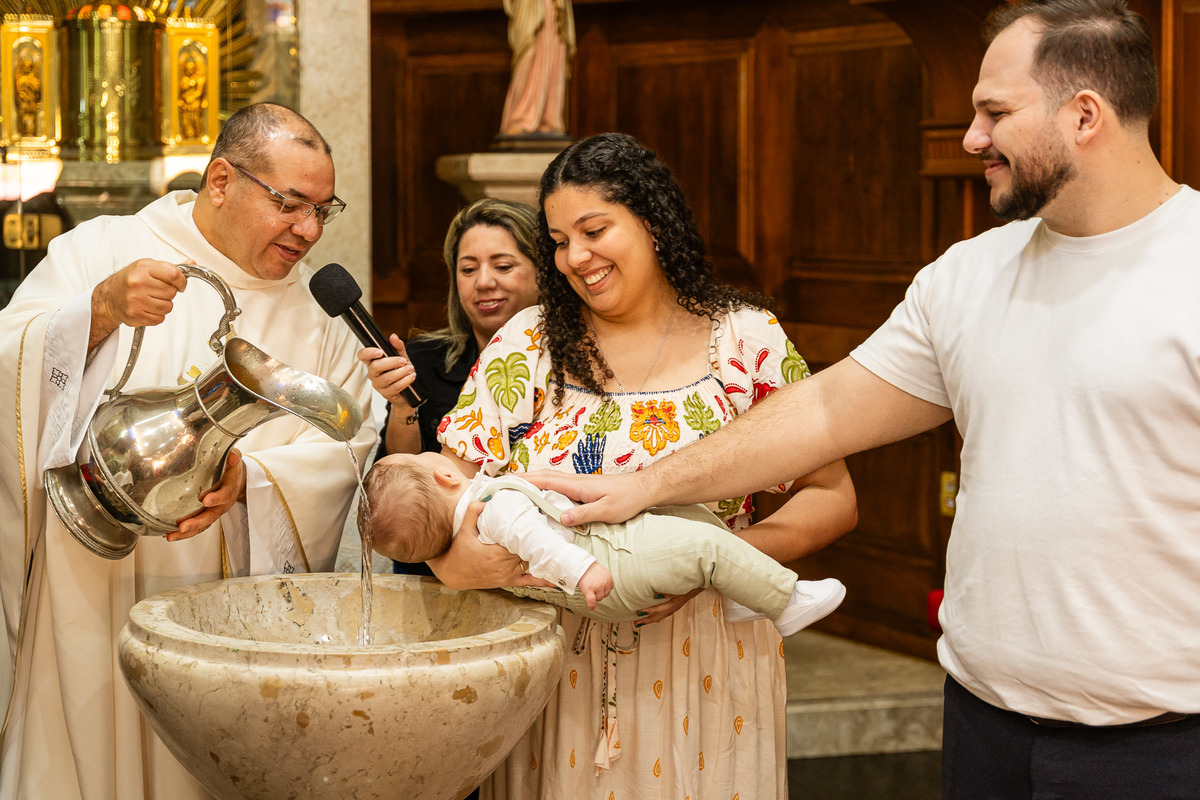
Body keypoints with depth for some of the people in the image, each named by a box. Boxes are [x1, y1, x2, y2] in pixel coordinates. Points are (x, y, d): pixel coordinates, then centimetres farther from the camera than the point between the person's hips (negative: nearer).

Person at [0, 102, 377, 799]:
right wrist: (100, 312, -26)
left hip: (248, 605, 2)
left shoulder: (315, 302, 10)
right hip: (102, 599, -2)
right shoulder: (100, 251, 1)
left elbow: (346, 439, 0)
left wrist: (250, 478, -17)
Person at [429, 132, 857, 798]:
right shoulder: (527, 343, 3)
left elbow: (833, 498, -1)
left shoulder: (748, 340, -2)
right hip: (554, 662, 1)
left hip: (704, 660, -1)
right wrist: (451, 561, -22)